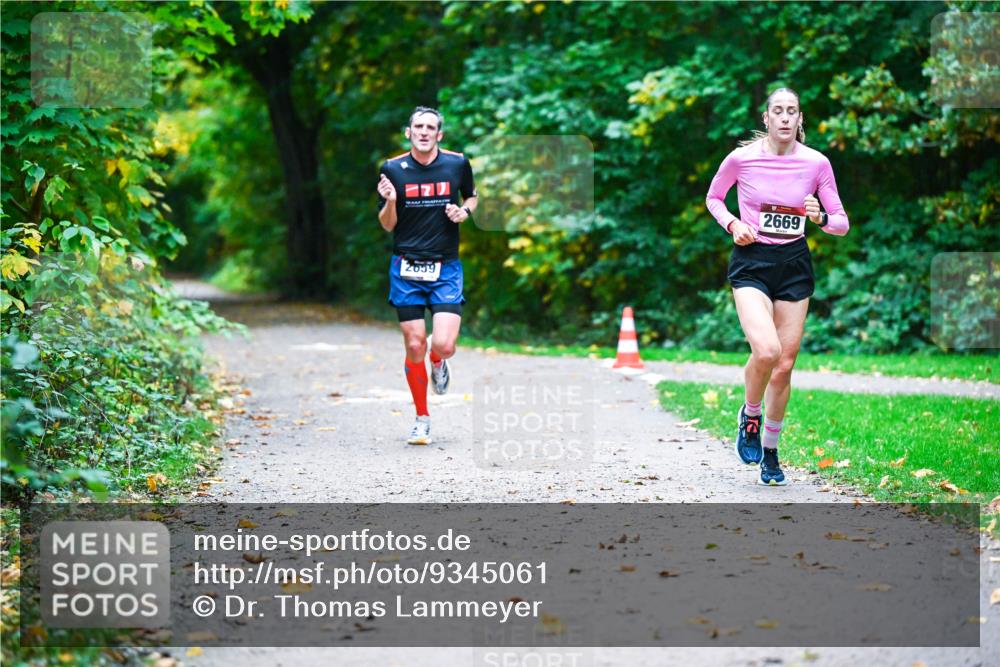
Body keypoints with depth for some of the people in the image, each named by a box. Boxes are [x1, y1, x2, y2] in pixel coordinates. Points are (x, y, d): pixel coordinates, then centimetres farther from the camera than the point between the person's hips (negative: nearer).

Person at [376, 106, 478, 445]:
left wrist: (464, 211, -3)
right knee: (414, 346, 0)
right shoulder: (392, 169, -1)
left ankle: (438, 363, 25)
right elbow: (387, 225, 5)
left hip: (446, 268, 0)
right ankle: (422, 420, 17)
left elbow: (473, 197, 19)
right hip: (406, 269, 0)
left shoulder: (457, 163, 0)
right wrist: (390, 201, -16)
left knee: (443, 345, -14)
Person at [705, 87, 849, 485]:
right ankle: (749, 416, 7)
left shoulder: (816, 163, -2)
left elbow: (842, 224, 4)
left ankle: (769, 452, 23)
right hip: (752, 262, -2)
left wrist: (820, 218, -18)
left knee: (784, 364, 4)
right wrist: (733, 224, -7)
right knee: (766, 351, -24)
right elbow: (713, 198, 12)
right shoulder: (742, 158, -6)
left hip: (794, 264, 2)